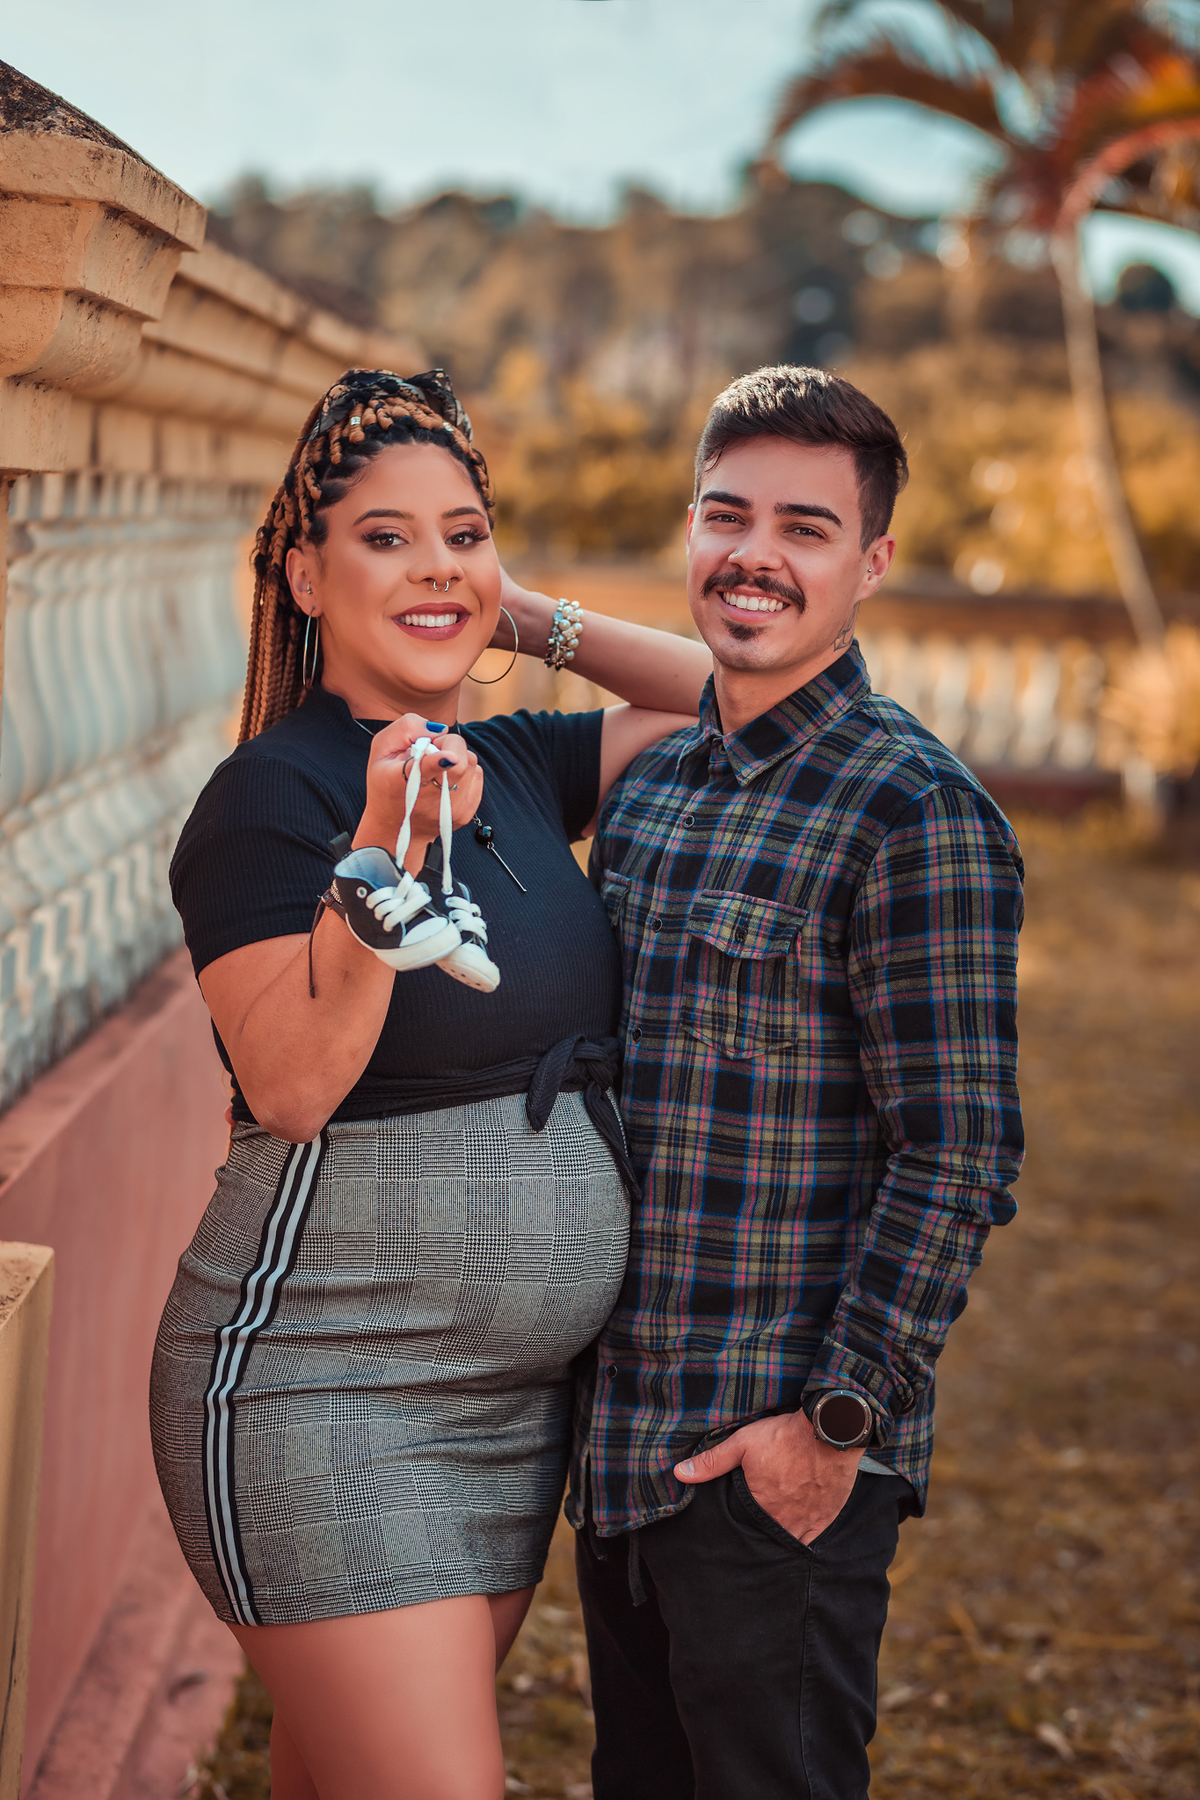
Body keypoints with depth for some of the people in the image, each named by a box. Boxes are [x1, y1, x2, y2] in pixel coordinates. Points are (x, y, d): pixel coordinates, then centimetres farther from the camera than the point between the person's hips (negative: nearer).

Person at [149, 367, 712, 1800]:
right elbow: (291, 1086, -20)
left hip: (518, 1398, 7)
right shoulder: (270, 795, -12)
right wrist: (384, 860, -31)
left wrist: (535, 621, 7)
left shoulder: (516, 768, 8)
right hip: (323, 1395, -7)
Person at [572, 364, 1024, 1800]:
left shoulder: (916, 815, -14)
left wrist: (839, 1420, -18)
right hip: (617, 1437, 7)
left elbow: (959, 1157, -16)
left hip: (782, 1460, -7)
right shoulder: (645, 786, 10)